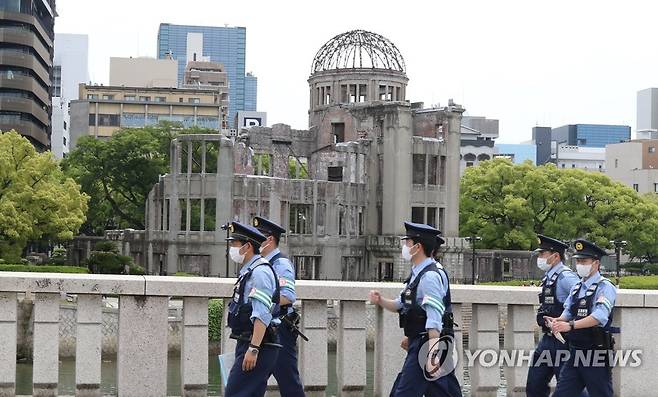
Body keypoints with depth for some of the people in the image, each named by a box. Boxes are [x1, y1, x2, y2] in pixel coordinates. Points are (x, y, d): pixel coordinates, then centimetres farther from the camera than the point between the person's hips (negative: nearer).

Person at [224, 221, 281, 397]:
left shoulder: (260, 272, -14)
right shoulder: (249, 272, 18)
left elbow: (262, 316, -22)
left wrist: (253, 349, -27)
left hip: (258, 348, -10)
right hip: (247, 344, 10)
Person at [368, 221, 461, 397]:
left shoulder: (430, 276, -18)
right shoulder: (417, 273, 14)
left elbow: (434, 320, -25)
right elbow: (400, 305, 25)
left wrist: (432, 353, -30)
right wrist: (380, 300, 7)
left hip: (428, 343, -10)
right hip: (419, 341, 10)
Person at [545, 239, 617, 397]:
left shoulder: (605, 287, -11)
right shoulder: (577, 287, 13)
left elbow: (600, 316, -25)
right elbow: (567, 313, 12)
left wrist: (570, 325, -35)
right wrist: (557, 321, -12)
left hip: (596, 355, -7)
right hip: (575, 353, 7)